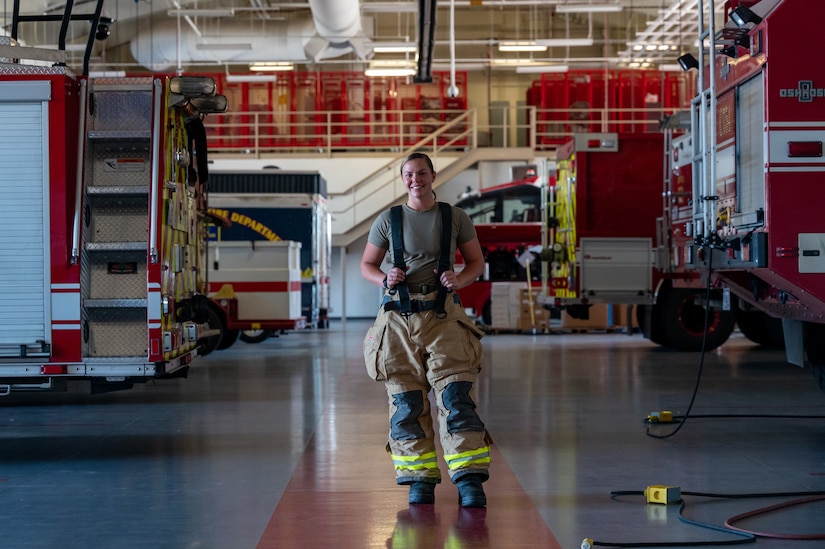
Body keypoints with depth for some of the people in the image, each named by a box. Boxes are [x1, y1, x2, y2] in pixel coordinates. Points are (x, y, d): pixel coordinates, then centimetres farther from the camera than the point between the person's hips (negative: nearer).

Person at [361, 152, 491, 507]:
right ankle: (420, 479, 10)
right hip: (399, 318, 1)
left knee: (455, 397, -12)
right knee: (406, 404, 1)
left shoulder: (455, 218, 8)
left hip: (442, 315, -1)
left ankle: (470, 480, -11)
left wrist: (459, 280, -8)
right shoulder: (388, 220, 9)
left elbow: (477, 261, 14)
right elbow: (367, 265, 15)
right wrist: (385, 279, -7)